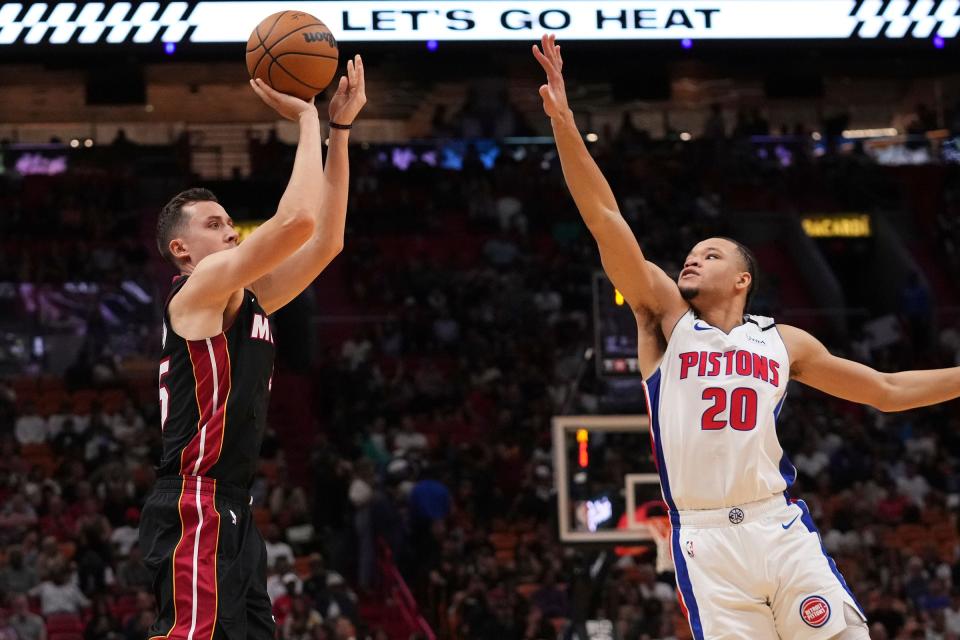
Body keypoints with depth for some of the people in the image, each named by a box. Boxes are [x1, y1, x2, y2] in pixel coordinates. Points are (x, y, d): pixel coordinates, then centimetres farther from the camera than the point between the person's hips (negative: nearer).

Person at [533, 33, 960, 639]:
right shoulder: (666, 317, 10)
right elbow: (606, 219, 0)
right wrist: (565, 124, -10)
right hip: (707, 541, -1)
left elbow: (888, 390, 24)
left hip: (782, 529, 2)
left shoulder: (783, 341, 15)